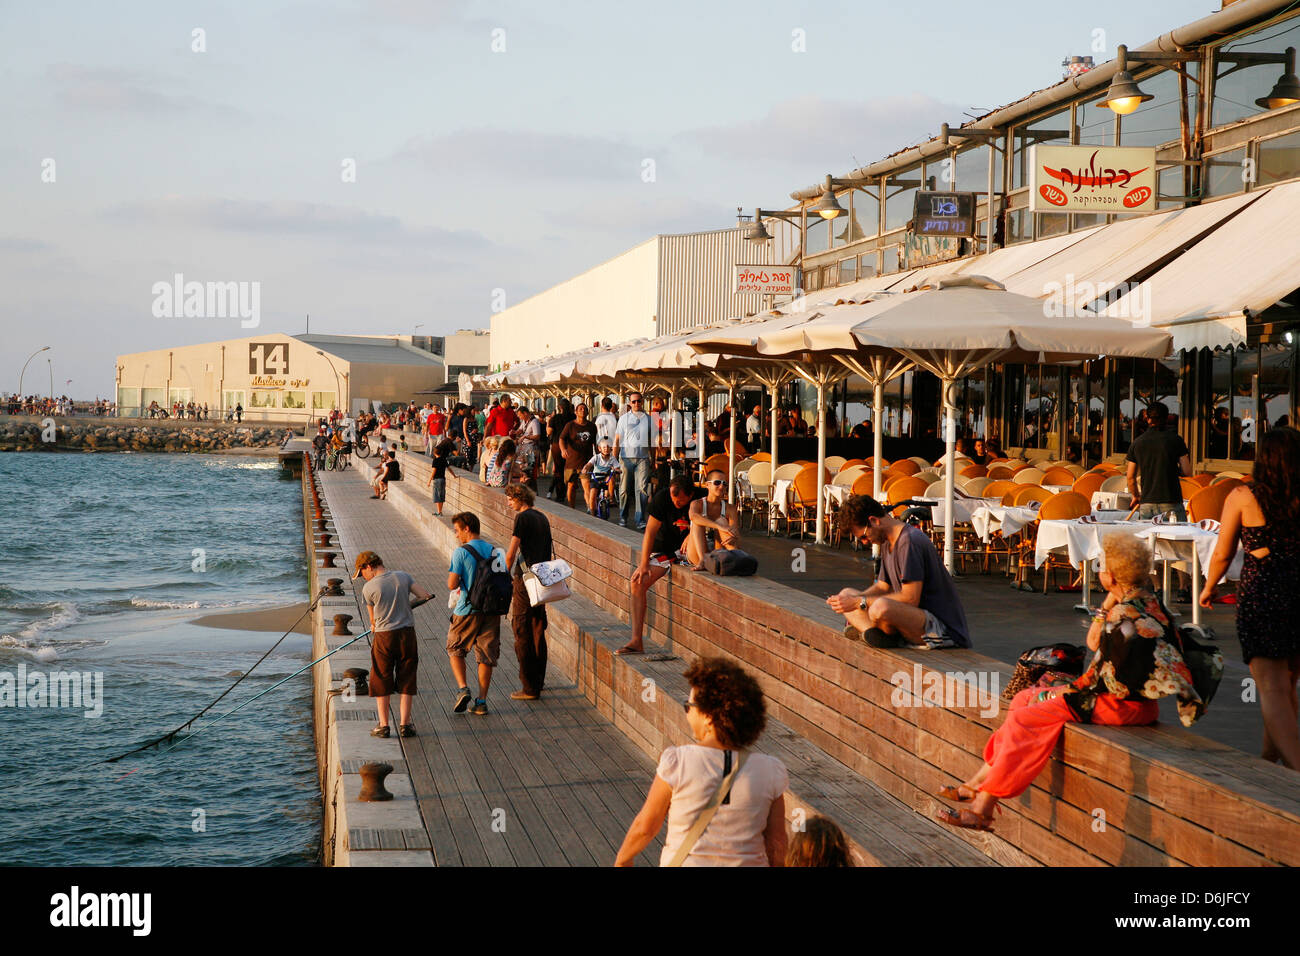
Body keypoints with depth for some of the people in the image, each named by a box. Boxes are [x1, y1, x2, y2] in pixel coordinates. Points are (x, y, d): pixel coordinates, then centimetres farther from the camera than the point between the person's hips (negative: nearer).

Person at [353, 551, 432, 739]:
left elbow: (372, 616, 5)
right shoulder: (403, 577, 1)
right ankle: (404, 724, 8)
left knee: (381, 682, 9)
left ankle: (383, 725, 8)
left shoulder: (369, 588, -7)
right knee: (406, 680, 9)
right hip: (407, 633, 3)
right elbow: (425, 596, 1)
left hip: (383, 637, -3)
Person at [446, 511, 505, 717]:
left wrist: (450, 577, 7)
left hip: (467, 611, -4)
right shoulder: (496, 552, 5)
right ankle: (481, 702, 9)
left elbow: (452, 585, -15)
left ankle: (463, 688, -1)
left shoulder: (461, 553, -11)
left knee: (455, 649, 16)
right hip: (492, 611, 4)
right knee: (486, 657, 9)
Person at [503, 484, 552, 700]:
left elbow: (511, 552, -13)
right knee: (538, 632, 14)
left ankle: (529, 687, -4)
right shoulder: (542, 518, 13)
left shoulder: (523, 518, -11)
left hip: (525, 579, -8)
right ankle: (538, 682, 19)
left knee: (522, 633, -4)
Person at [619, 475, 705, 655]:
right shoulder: (662, 498, -13)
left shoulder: (702, 498, -13)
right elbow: (650, 532, -11)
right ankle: (636, 642, -16)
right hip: (665, 549, 1)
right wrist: (644, 564, -16)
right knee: (637, 583, -17)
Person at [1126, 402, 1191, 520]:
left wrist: (1136, 496, 27)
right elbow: (1187, 473, -2)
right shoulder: (1175, 440, -1)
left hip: (1146, 504, 3)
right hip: (1171, 503, -3)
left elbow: (1131, 477, 11)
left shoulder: (1137, 443, 7)